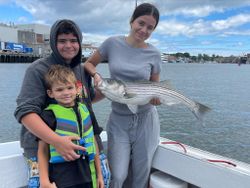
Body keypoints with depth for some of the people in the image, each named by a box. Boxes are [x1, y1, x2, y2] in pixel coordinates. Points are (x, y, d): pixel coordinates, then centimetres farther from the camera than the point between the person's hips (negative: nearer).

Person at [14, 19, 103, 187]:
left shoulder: (83, 70, 5)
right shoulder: (38, 70, -13)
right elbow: (25, 111, -23)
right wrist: (56, 141, -35)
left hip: (79, 142, 6)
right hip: (42, 146, -5)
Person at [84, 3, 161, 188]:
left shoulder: (154, 54, -3)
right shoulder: (113, 43, -4)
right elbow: (88, 63, 8)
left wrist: (157, 97, -16)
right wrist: (96, 75, -13)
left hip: (145, 119, 1)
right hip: (118, 119, 0)